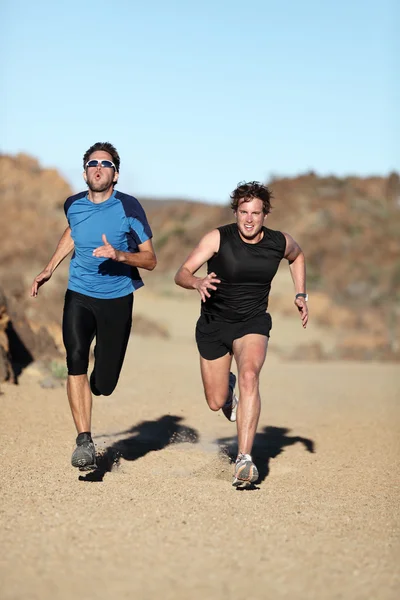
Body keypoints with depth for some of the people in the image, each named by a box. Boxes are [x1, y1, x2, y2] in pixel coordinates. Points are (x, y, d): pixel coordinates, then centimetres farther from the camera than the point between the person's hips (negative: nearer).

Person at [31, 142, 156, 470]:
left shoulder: (129, 207, -11)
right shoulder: (73, 205, 0)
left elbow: (150, 260, -9)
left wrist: (119, 254, -27)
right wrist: (49, 269, 21)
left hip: (117, 299, -2)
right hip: (79, 295, 2)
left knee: (103, 385, 3)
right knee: (76, 358, -24)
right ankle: (84, 442, -20)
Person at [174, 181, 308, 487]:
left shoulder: (280, 242, -8)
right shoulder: (218, 238, -17)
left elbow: (297, 256, 17)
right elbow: (181, 274, -20)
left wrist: (301, 295, 7)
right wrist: (198, 282, -42)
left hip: (253, 322, 0)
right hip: (214, 323, 0)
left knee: (249, 376, -30)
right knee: (216, 403, 9)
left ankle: (244, 459, -32)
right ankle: (228, 388, 50)